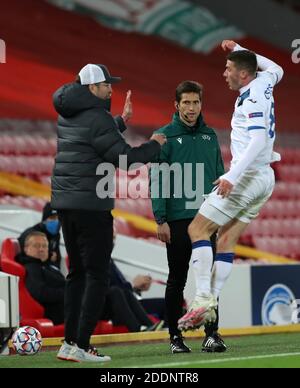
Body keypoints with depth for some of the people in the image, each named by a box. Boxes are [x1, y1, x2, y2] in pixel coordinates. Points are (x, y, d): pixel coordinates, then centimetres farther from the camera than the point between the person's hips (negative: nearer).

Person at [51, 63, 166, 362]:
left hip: (64, 203, 9)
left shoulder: (66, 116, 13)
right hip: (91, 205, -9)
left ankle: (70, 342, 13)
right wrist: (155, 146, -1)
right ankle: (81, 346, -9)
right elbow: (125, 158, -16)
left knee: (77, 272, 15)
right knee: (97, 276, -4)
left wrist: (121, 122, 30)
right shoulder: (96, 117, -14)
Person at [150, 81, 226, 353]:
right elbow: (157, 179, -6)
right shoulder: (166, 136, -2)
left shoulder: (210, 136, 10)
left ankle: (212, 334, -2)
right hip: (177, 218, -3)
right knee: (177, 279, 4)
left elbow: (219, 176, 14)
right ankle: (176, 336, 11)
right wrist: (161, 220, -11)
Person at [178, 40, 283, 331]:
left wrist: (232, 176, -35)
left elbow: (259, 140, -28)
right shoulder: (263, 83, 9)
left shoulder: (252, 98, -16)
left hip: (248, 175, -9)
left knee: (197, 229, -7)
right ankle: (211, 304, 4)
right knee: (226, 240, 8)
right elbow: (276, 69, 36)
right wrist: (240, 50, 34)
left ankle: (204, 298, -14)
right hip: (264, 178, 9)